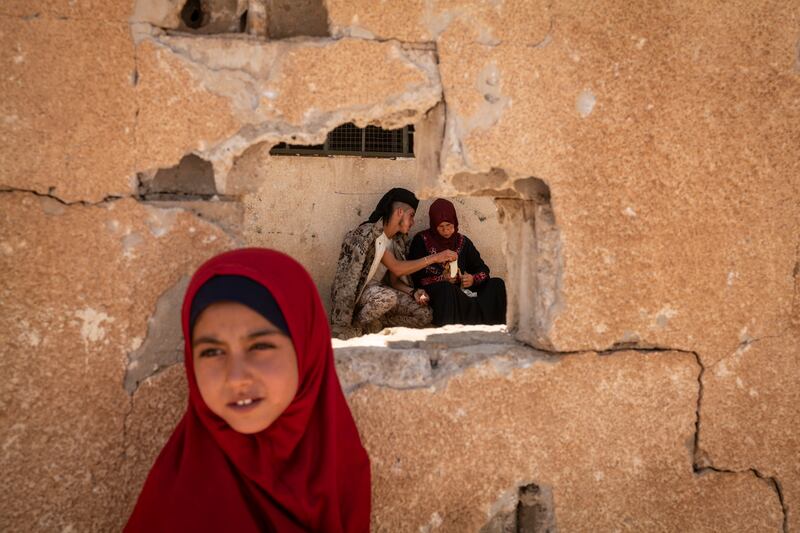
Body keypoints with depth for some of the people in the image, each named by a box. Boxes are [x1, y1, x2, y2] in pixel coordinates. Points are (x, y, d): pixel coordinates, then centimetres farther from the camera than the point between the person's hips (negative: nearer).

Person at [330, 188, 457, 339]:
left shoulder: (398, 240, 8)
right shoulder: (369, 233, -18)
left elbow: (394, 280, 6)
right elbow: (397, 268, -22)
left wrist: (413, 292, -14)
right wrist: (434, 258, -21)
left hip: (380, 289, 7)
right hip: (356, 291, -7)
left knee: (424, 315, -9)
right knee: (388, 297, -39)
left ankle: (372, 325, -5)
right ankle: (356, 328, -12)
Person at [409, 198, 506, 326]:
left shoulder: (462, 241, 16)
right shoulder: (422, 240, 5)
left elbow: (483, 270, 14)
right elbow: (415, 275, -2)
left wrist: (473, 279, -10)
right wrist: (442, 278, -16)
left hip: (462, 289, 4)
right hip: (435, 289, -4)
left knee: (497, 284, -18)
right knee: (446, 289, -39)